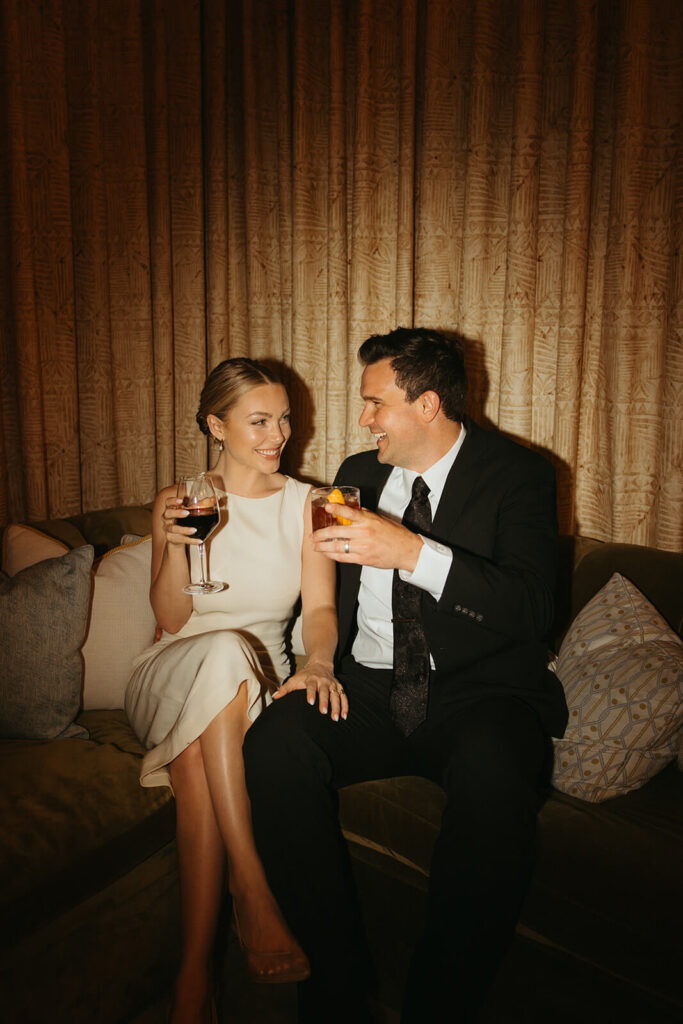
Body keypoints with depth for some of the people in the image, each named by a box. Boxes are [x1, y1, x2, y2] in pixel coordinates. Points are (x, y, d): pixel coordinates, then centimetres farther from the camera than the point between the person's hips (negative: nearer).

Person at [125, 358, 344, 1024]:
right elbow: (171, 618, 0)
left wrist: (317, 663, -28)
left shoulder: (303, 503, 7)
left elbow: (320, 605, -5)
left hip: (255, 680, 1)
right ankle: (252, 891, -36)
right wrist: (175, 546, -19)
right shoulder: (176, 503, 6)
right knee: (225, 649, -36)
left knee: (198, 758, -34)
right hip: (175, 675, 0)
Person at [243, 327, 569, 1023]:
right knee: (273, 743, -24)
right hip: (368, 691, 4)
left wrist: (415, 553, -25)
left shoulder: (517, 474, 0)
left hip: (476, 694, -3)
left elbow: (532, 611, -14)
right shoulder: (359, 473, 16)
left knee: (492, 770, -36)